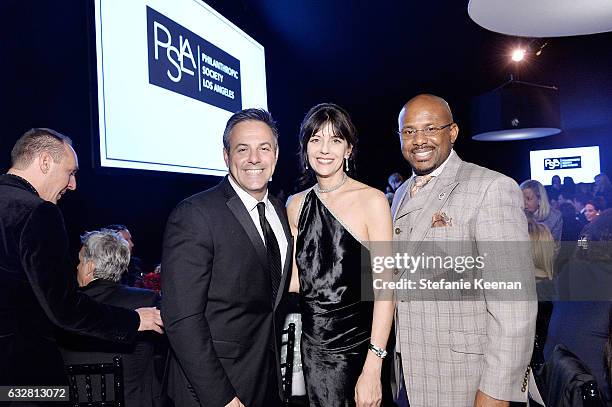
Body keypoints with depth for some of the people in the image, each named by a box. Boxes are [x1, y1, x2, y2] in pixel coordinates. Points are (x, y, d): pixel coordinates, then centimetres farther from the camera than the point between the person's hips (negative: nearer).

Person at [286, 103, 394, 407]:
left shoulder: (372, 200, -12)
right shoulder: (296, 205, 3)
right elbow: (296, 281, 4)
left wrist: (373, 370, -19)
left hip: (358, 344, -4)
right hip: (312, 345, 4)